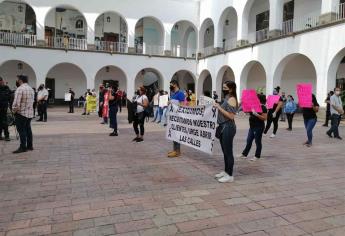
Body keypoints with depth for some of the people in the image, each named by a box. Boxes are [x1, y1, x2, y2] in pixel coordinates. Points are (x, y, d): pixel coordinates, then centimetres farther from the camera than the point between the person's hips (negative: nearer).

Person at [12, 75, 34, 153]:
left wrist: (14, 110, -6)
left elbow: (16, 102, -20)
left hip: (21, 113, -8)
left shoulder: (20, 89, -15)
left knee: (21, 130, -2)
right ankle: (29, 146, 20)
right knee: (28, 129, 14)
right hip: (30, 112, 8)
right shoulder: (31, 89, 11)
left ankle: (23, 147, 0)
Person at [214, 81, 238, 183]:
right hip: (223, 127, 9)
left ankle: (230, 175, 7)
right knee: (225, 151, 16)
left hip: (228, 127, -9)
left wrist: (219, 108, -17)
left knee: (228, 152, -2)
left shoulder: (231, 99, -13)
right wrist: (218, 106, 8)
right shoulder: (226, 98, 13)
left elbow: (231, 116, -20)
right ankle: (226, 171, 28)